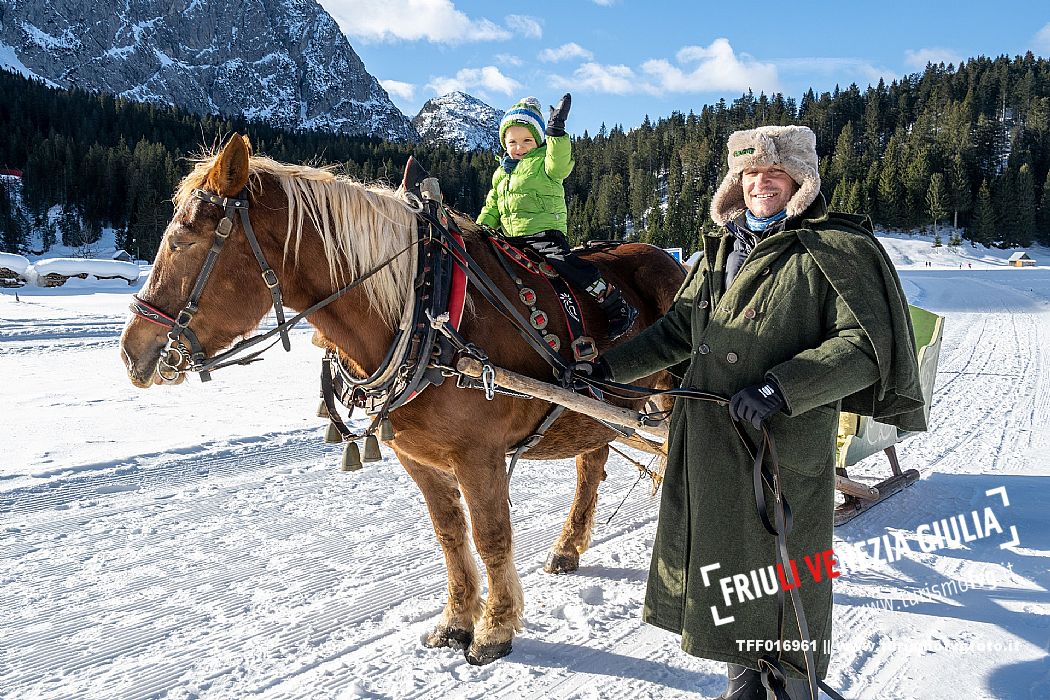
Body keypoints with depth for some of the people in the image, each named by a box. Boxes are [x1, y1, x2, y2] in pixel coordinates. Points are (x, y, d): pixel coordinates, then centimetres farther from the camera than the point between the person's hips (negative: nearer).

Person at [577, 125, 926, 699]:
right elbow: (677, 330, 19)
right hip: (707, 442, 6)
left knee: (783, 573, 7)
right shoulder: (721, 248, 14)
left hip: (786, 445, -6)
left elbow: (866, 347, -15)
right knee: (723, 565, 16)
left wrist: (778, 388, -26)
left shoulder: (838, 250, -6)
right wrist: (609, 367, 12)